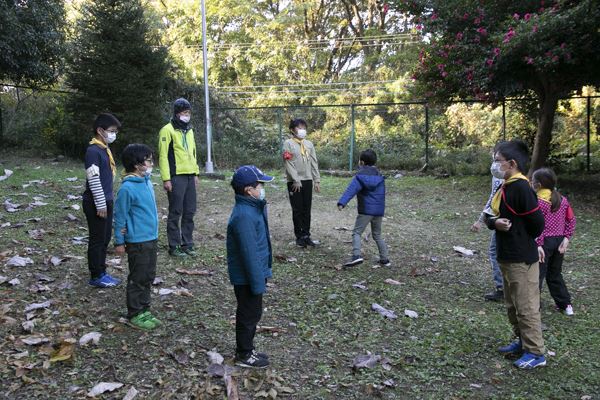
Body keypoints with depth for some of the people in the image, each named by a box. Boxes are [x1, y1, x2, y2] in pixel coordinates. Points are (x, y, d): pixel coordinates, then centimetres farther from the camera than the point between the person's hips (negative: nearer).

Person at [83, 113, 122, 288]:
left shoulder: (105, 149, 12)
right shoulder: (93, 151, -16)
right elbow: (93, 180, -20)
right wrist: (100, 205, -19)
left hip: (106, 201, 9)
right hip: (96, 204, -9)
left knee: (105, 239, 15)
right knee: (97, 240, 1)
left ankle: (102, 272, 26)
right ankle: (96, 276, 11)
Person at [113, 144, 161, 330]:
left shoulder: (147, 182, 5)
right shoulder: (127, 188, -18)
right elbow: (120, 216, -12)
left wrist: (154, 234, 9)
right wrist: (119, 242, -7)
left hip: (152, 239, 8)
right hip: (137, 242, -8)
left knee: (149, 277, 16)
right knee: (138, 279, 4)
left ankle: (144, 310, 30)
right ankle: (135, 315, 18)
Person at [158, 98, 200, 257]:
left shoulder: (189, 130, 17)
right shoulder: (167, 130, -6)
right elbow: (163, 156, -11)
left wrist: (196, 173, 16)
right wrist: (166, 178, -15)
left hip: (190, 176, 7)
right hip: (176, 177, -7)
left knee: (189, 212, 10)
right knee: (175, 213, -2)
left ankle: (187, 244, 19)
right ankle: (174, 247, 7)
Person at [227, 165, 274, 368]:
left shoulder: (253, 208, 6)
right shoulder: (243, 216, -26)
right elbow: (249, 252, -26)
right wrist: (258, 282, -21)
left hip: (254, 273, 10)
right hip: (247, 277, -10)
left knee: (252, 313, 21)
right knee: (249, 315, 6)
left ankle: (246, 349, 35)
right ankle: (244, 355, 22)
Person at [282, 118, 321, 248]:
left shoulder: (309, 144, 12)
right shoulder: (288, 144, -4)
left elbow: (314, 163, 12)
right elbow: (288, 164, -10)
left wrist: (317, 180, 6)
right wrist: (296, 180, -15)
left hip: (308, 181, 4)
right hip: (294, 182, -4)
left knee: (307, 209, 7)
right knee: (297, 210, 0)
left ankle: (306, 235, 14)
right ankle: (299, 237, 9)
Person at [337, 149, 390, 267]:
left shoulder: (360, 176, -7)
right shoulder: (379, 176, 13)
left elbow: (351, 190, -20)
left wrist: (342, 203, -28)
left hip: (366, 210, -6)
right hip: (379, 210, 6)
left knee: (356, 232, -2)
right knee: (377, 235, 18)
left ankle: (356, 255, -20)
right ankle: (385, 259, 18)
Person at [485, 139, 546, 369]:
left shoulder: (521, 188, -19)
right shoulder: (504, 187, 10)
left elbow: (537, 223, -19)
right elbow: (492, 216, 14)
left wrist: (521, 239, -3)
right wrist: (494, 223, -9)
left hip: (522, 259, -10)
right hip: (507, 256, 10)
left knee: (526, 307, 0)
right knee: (512, 305, 19)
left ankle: (536, 353, 11)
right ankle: (522, 342, 33)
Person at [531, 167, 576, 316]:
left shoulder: (538, 202, -16)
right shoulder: (563, 200, 5)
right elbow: (571, 219, 6)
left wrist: (538, 245, -21)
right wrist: (567, 237, 5)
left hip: (544, 242, -7)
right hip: (559, 240, 7)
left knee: (536, 275, 1)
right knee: (555, 274, 22)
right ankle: (566, 305, 29)